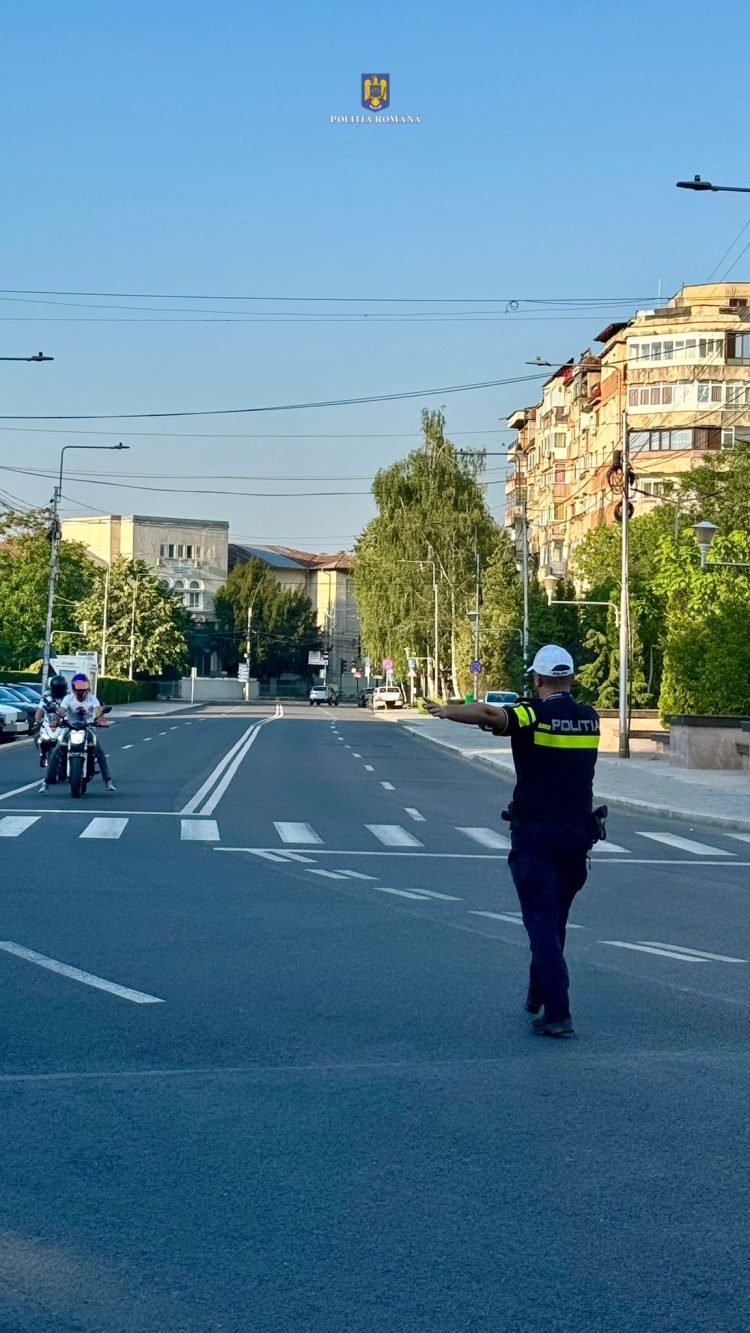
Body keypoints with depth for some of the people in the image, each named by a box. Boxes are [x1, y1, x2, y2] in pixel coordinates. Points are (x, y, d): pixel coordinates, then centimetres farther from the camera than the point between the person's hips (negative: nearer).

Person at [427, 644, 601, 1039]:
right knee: (555, 920, 21)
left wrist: (447, 711, -17)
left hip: (535, 835, -5)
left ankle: (557, 1014, -11)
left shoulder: (534, 715, -12)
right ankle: (538, 995, 36)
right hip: (577, 835, 5)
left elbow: (490, 715, -31)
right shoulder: (590, 718, 6)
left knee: (542, 924, -4)